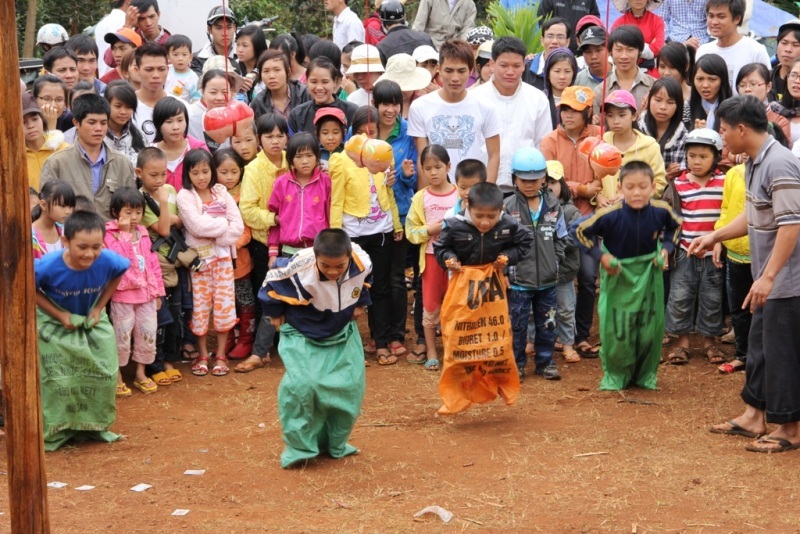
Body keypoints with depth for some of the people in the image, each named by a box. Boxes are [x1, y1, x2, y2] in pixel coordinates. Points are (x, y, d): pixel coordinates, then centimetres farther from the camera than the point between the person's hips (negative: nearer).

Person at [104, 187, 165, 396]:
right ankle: (117, 377, 13)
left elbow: (153, 262, 13)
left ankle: (141, 374, 24)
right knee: (122, 335, 0)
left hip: (146, 293, 6)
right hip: (123, 294, -6)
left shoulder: (143, 233, 11)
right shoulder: (110, 234, -8)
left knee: (148, 333, 9)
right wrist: (124, 233, -23)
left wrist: (157, 291, 12)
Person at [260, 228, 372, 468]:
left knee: (351, 384, -1)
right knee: (301, 384, -23)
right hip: (303, 336, -4)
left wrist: (360, 304, 11)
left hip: (342, 333, 4)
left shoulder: (362, 262, -23)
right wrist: (275, 314, -4)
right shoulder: (298, 270, -37)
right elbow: (272, 283, -17)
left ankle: (336, 443, 20)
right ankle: (299, 447, -8)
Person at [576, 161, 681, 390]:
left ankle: (646, 373, 28)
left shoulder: (661, 211, -14)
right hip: (618, 276, -2)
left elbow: (674, 227, 10)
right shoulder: (610, 215, -23)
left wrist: (666, 247, -5)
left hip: (649, 275, 3)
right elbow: (582, 232, -7)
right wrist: (600, 255, -14)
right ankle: (615, 374, 22)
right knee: (616, 328, 1)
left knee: (650, 326, 8)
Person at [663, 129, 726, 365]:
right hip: (684, 252, 0)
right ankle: (682, 341, 15)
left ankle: (709, 341, 21)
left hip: (713, 253, 0)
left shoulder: (724, 183, -2)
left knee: (711, 299, 8)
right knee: (680, 297, 3)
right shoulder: (678, 184, -1)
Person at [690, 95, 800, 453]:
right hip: (767, 277, 10)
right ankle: (754, 415, 30)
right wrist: (715, 237, 20)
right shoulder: (754, 163, 8)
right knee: (760, 346, 18)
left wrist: (768, 277, -29)